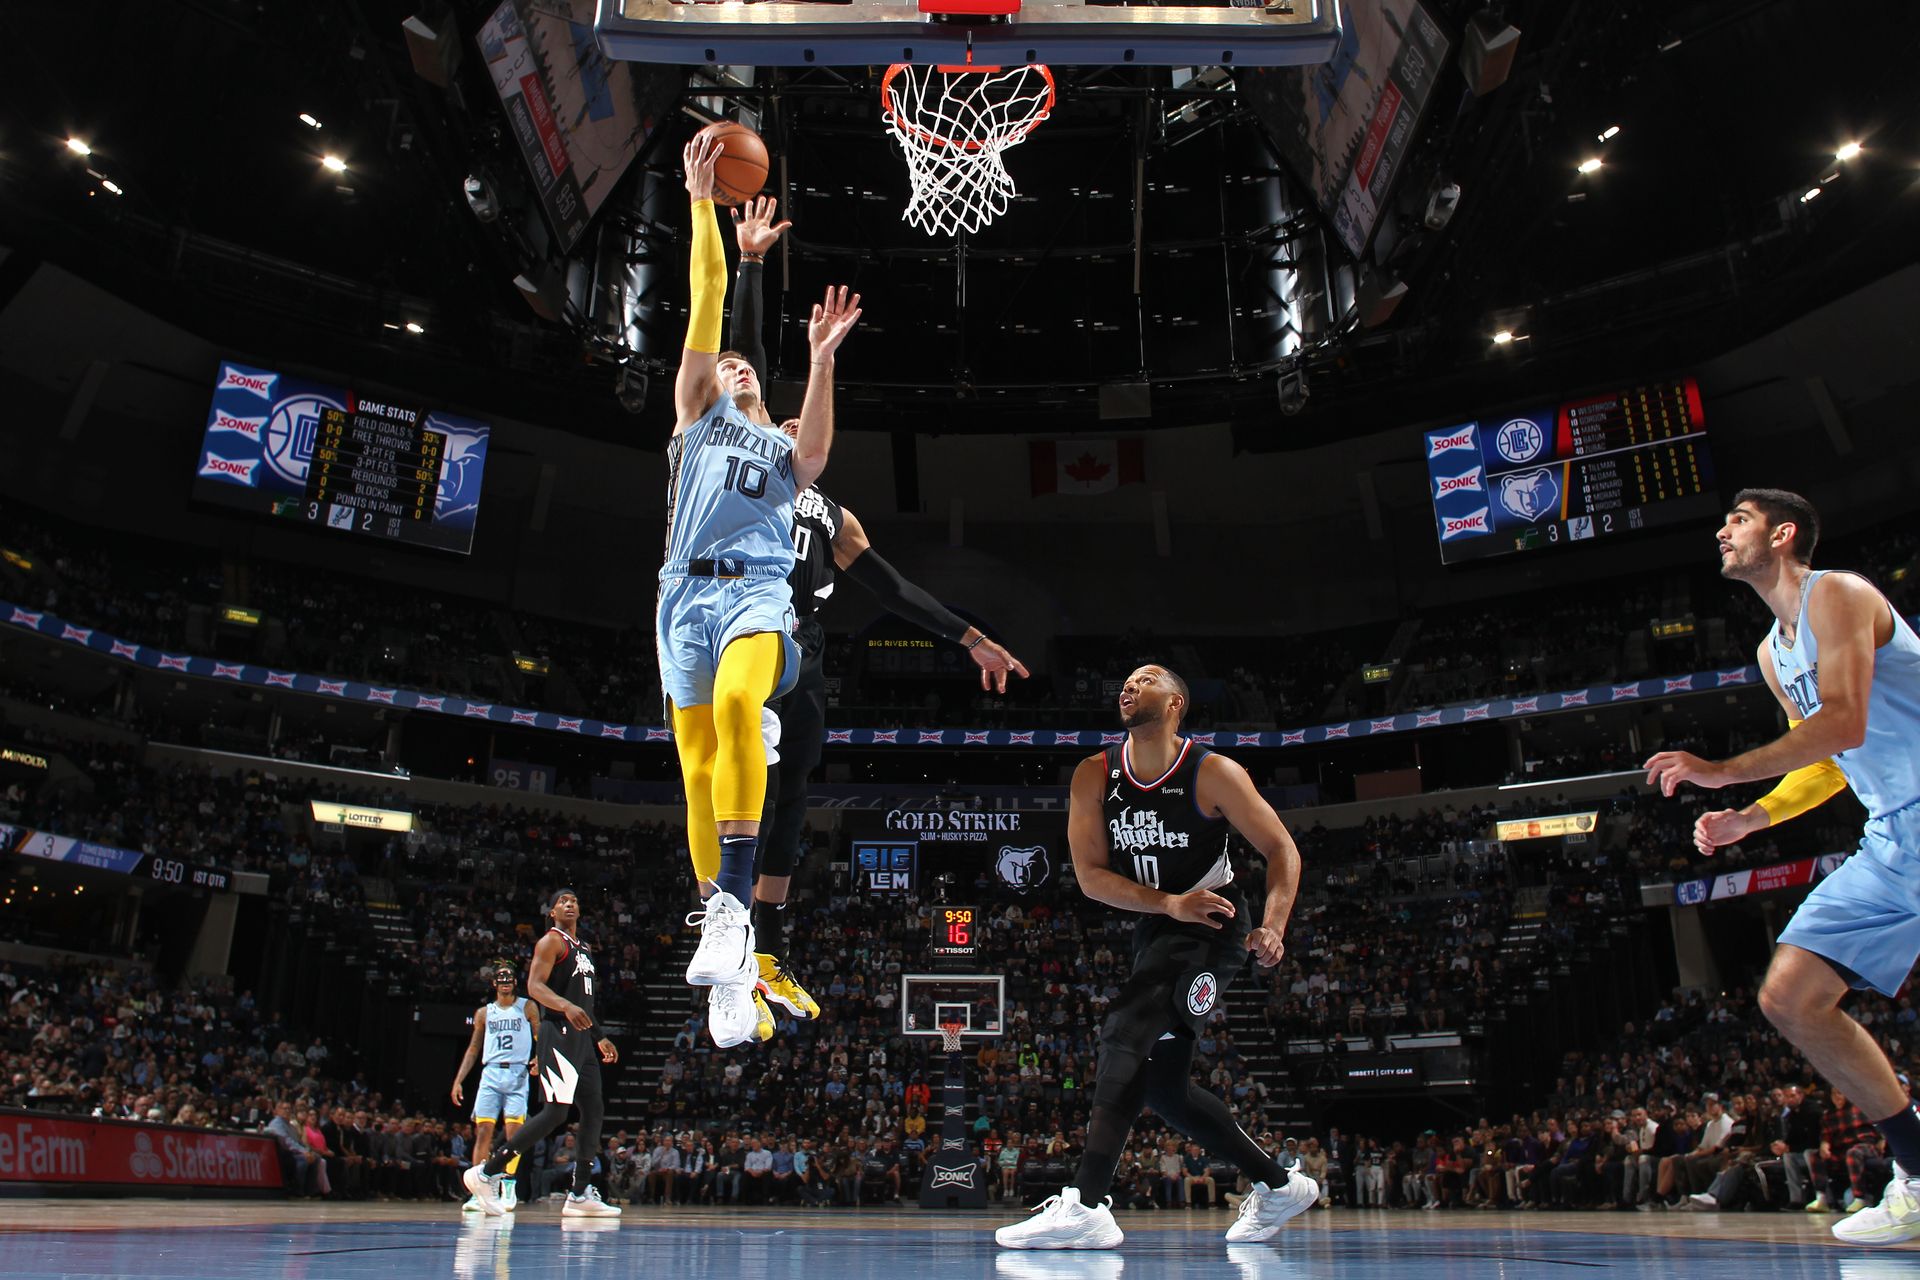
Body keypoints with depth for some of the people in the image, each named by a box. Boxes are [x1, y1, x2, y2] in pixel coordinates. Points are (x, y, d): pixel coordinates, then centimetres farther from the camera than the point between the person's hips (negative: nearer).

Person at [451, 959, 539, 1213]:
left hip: (517, 1073, -2)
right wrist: (458, 1081, 11)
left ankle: (509, 1187, 0)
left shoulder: (527, 1007, 9)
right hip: (490, 1073, 2)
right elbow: (473, 1049, 19)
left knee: (514, 1131, -9)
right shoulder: (484, 1013, 16)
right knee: (483, 1132, -6)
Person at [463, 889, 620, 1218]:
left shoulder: (582, 948, 22)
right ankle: (487, 1173, -6)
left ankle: (581, 1194, 9)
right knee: (555, 1112, -14)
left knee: (594, 1110, 5)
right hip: (559, 1033, -9)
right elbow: (534, 985, -18)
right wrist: (566, 1006, -35)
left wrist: (600, 1038, 27)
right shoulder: (551, 941, -4)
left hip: (582, 1037, 9)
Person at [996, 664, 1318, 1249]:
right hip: (1156, 928, 7)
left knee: (1127, 1028, -27)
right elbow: (1089, 873, -7)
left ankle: (1086, 1206, -31)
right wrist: (1170, 903, -20)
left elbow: (1282, 850, -8)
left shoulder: (1213, 773, -13)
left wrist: (1273, 925, -24)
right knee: (1163, 1085, 8)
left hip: (1211, 926, -6)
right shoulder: (1094, 777, -3)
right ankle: (1279, 1184, 27)